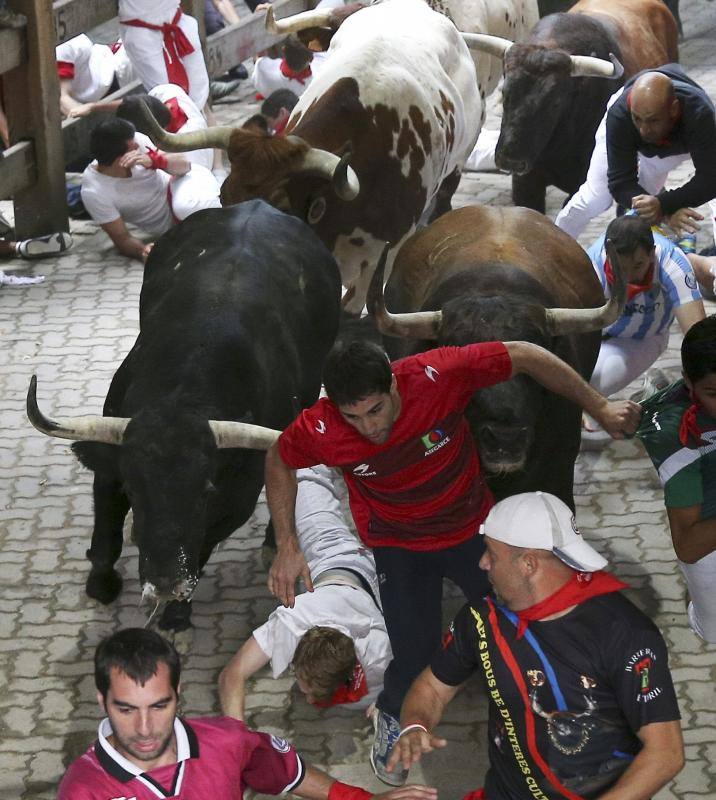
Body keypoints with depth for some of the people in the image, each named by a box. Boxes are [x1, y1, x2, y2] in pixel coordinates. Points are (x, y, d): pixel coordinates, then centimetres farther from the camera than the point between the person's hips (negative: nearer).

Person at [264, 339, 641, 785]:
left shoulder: (437, 376, -35)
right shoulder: (319, 431, -30)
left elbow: (524, 356, -22)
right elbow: (279, 463, -6)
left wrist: (601, 409, -17)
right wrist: (287, 546, -9)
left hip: (472, 526, 1)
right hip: (399, 546, -1)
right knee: (415, 653, -6)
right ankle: (392, 716, 30)